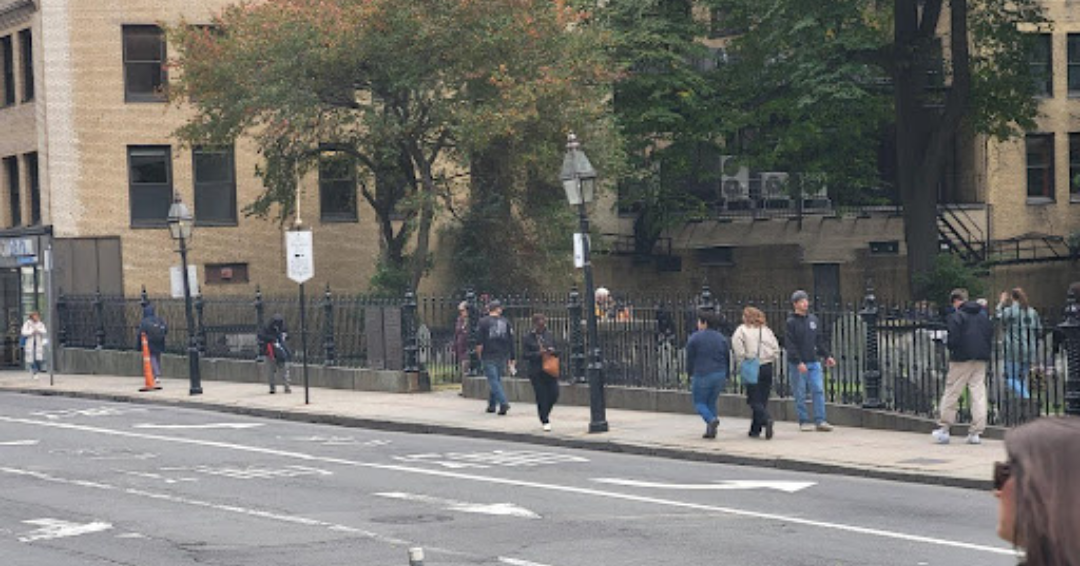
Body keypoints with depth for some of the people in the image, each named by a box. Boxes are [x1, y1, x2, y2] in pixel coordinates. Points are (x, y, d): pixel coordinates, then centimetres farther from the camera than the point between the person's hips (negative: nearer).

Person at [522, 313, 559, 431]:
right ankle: (545, 422, 7)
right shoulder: (527, 339, -2)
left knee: (554, 394, -1)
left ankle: (543, 413, 27)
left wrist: (553, 351, -9)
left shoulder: (549, 335, 10)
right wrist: (538, 353, -21)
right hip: (536, 373, -4)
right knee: (541, 397, -4)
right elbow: (526, 355, -7)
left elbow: (557, 351, 14)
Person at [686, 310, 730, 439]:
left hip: (702, 375, -5)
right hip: (719, 375, 5)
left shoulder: (694, 338, -7)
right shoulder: (722, 338, 9)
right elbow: (727, 358, 11)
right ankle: (710, 431, 8)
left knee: (699, 403, 6)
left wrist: (690, 373, 14)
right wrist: (725, 376, 18)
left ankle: (712, 419, -22)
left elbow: (690, 358, -2)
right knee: (711, 402, 15)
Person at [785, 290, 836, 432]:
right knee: (800, 395, 1)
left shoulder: (813, 320, 11)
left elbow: (820, 340, 18)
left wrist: (827, 356, 8)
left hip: (814, 362, 4)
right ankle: (804, 421, 9)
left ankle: (820, 421, -2)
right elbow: (789, 345, -11)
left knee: (819, 390, -3)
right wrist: (798, 362, -19)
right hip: (797, 364, -4)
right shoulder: (791, 322, -5)